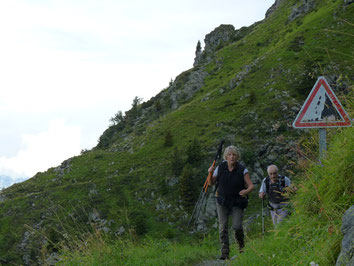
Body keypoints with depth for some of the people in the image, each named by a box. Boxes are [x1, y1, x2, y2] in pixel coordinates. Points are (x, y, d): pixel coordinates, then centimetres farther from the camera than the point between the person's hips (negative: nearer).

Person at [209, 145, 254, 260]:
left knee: (237, 226, -11)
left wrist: (246, 191, -30)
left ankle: (241, 244, 21)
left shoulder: (242, 170, -8)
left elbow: (251, 186, -8)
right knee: (223, 226, -5)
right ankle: (225, 253, 1)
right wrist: (210, 173, -12)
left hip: (237, 202, -2)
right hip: (222, 201, 2)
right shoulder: (220, 168, -3)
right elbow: (212, 182, 8)